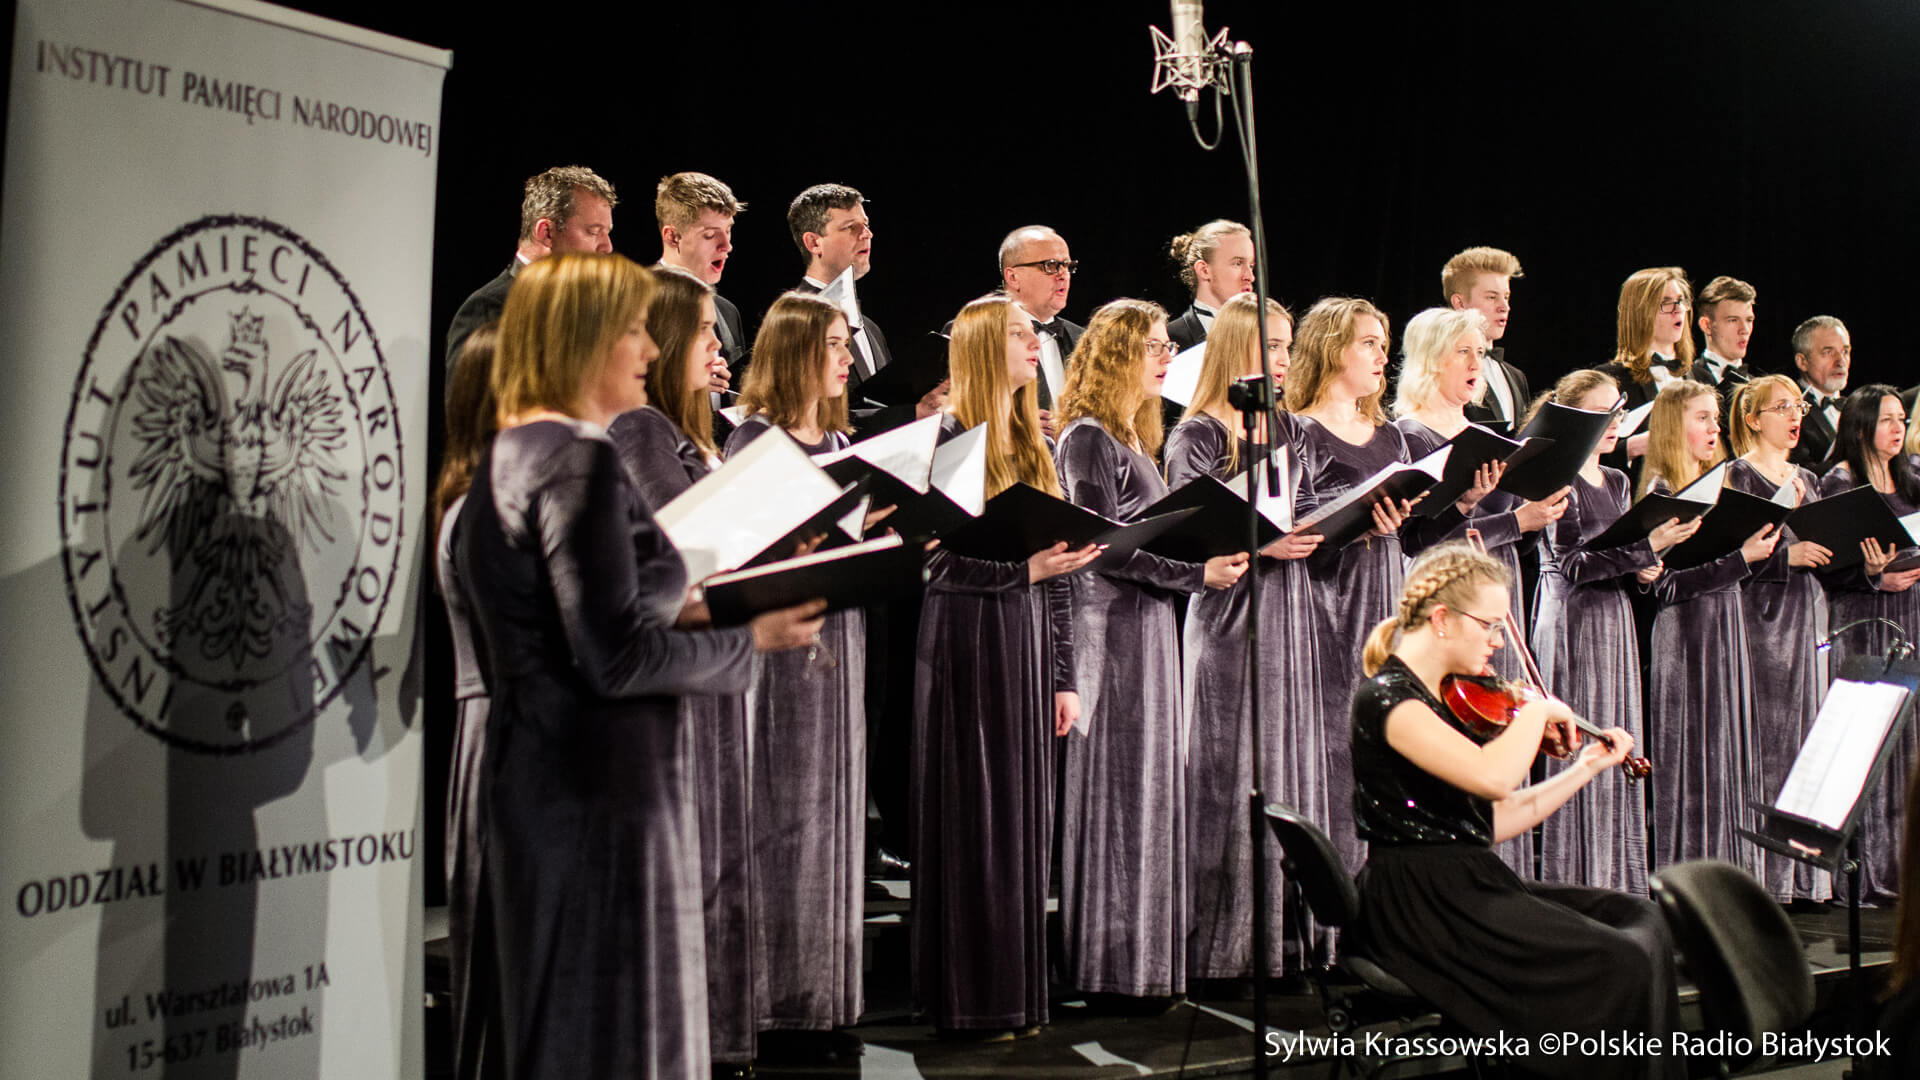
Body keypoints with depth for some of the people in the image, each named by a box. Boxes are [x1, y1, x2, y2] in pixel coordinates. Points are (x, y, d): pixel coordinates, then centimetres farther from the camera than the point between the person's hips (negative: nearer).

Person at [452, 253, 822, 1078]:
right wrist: (748, 639, -9)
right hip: (606, 786, -10)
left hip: (538, 783, 10)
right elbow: (617, 657, -21)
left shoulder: (509, 456, 13)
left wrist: (674, 607, 15)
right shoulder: (580, 459, -16)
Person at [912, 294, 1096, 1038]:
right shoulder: (948, 439, -8)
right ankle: (968, 1001, 9)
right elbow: (939, 562, -14)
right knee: (972, 815, 0)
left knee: (1024, 812, 9)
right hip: (967, 635, -6)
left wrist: (1064, 675, 10)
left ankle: (1016, 991, 18)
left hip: (1029, 640, 7)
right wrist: (1023, 567, -26)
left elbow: (1058, 571, 13)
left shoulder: (1037, 448, 13)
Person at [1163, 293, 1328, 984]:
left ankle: (1284, 933, 16)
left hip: (1288, 608, 7)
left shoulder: (1286, 429, 15)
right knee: (1232, 771, -4)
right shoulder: (1198, 435, -7)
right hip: (1229, 612, -7)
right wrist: (1258, 544, -20)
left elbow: (1305, 510, 18)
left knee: (1289, 759, 8)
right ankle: (1222, 944, 5)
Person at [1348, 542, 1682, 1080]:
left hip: (1472, 884, 9)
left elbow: (1493, 821, 15)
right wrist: (1537, 710, -12)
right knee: (1624, 965, -15)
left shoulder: (1438, 701, 14)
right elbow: (1495, 776, -30)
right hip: (1423, 903, -9)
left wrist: (1588, 767, 17)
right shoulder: (1386, 697, -15)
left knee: (1636, 916, 3)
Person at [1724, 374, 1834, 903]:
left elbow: (1823, 548, 22)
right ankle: (1763, 874, -3)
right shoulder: (1739, 475, -4)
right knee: (1769, 738, -8)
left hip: (1809, 612, 7)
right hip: (1763, 612, -7)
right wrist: (1787, 554, -22)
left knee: (1808, 731, 6)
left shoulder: (1807, 479, 19)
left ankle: (1802, 873, 12)